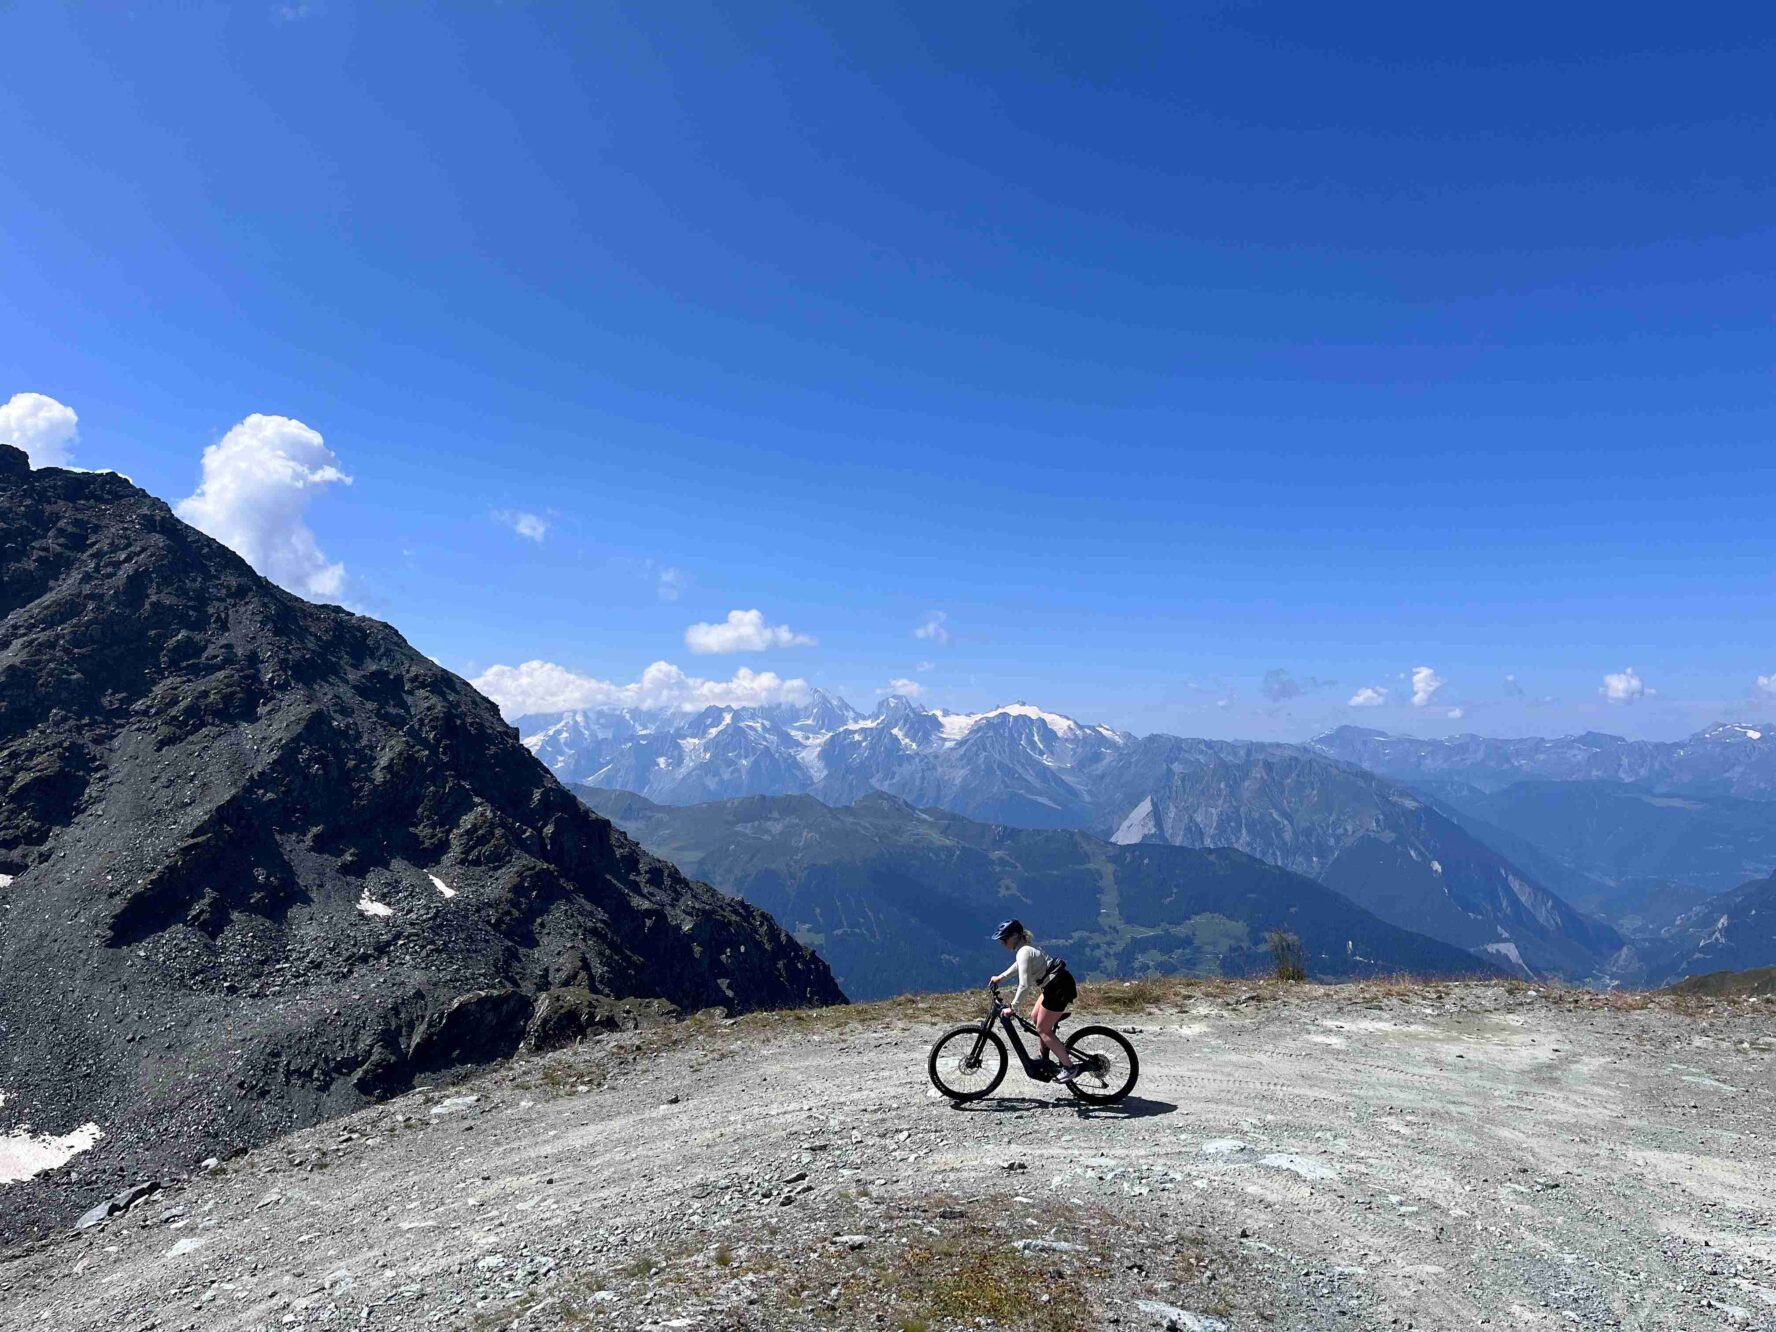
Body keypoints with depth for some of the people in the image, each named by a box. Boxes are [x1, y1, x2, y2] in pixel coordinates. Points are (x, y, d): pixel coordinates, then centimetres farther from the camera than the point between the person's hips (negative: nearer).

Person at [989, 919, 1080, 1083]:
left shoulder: (1024, 952, -19)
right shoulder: (1026, 946, 10)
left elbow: (1024, 985, -23)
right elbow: (1019, 965, 30)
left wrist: (1012, 1007, -18)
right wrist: (1000, 977, 28)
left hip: (1059, 988, -10)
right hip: (1055, 983, 10)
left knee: (1043, 1030, -1)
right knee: (1035, 1018, 18)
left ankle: (1069, 1066, 4)